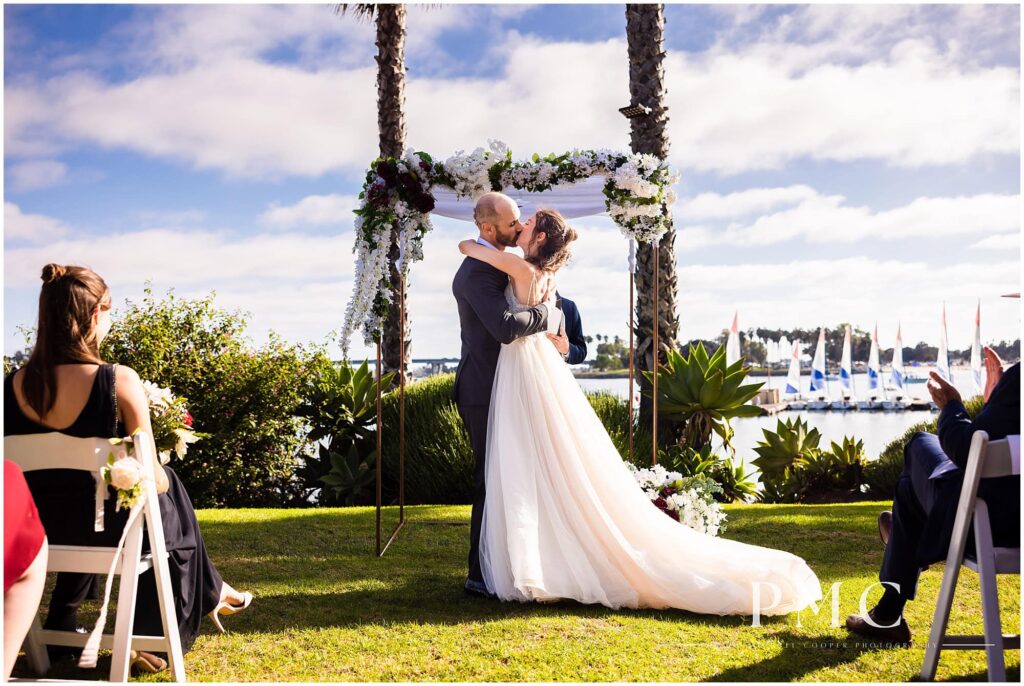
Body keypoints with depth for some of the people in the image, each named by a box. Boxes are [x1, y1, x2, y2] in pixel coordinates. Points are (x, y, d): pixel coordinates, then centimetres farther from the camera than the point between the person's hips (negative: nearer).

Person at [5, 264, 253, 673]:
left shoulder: (14, 385, -9)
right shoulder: (118, 382, -22)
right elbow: (152, 480, -17)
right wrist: (160, 479, 7)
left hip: (40, 530, 4)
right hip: (105, 527, -4)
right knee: (169, 497, 27)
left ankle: (62, 625, 45)